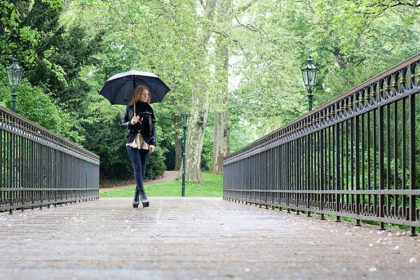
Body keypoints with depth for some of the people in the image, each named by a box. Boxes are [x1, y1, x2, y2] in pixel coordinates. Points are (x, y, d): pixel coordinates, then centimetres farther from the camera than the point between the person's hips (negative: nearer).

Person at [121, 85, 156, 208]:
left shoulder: (149, 109, 10)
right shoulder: (130, 108, 7)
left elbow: (153, 127, 9)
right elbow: (123, 124, 10)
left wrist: (153, 143, 0)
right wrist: (131, 122, -11)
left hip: (145, 142, 2)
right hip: (133, 141, -2)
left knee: (142, 169, 1)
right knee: (138, 167, -14)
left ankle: (136, 198, 9)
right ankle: (142, 194, -18)